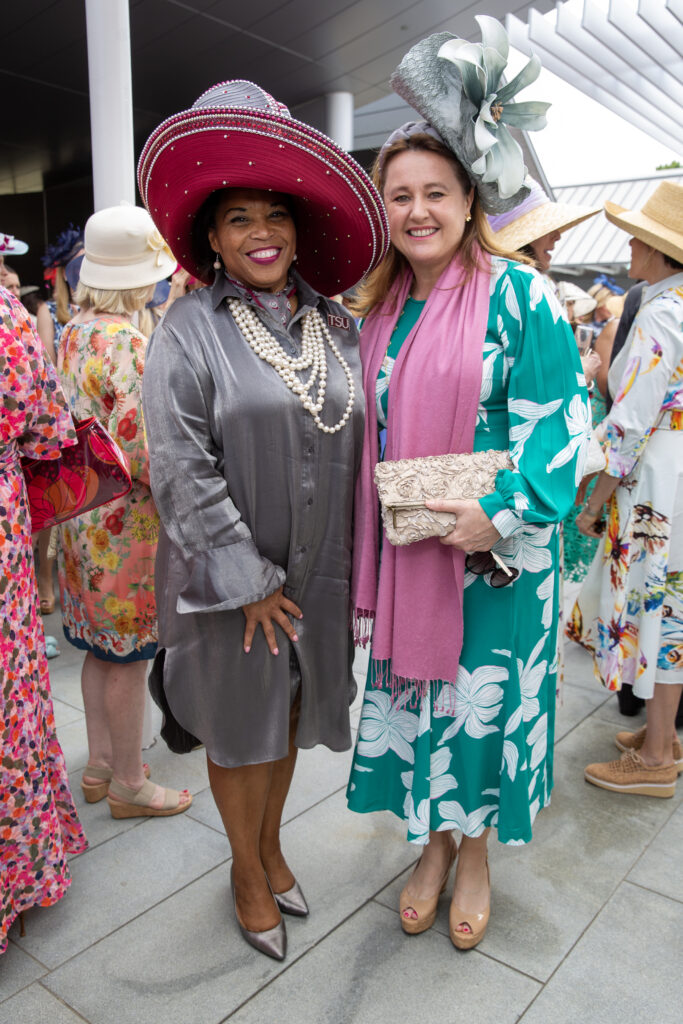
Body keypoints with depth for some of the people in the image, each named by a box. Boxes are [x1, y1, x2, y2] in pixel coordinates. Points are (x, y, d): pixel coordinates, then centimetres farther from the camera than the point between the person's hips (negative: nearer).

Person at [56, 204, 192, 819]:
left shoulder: (73, 334, 8)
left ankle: (100, 765, 35)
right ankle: (129, 784, 22)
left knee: (103, 645, 19)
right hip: (127, 520, -9)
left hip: (84, 510, 9)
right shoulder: (128, 344, -19)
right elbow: (142, 451, -24)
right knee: (129, 654, 5)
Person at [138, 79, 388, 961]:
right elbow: (182, 471, -15)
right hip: (230, 576, -4)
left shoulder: (336, 327, 3)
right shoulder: (190, 330, -11)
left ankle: (270, 844, 45)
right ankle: (248, 869, 38)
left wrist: (353, 567, 4)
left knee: (290, 714, 19)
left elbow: (353, 450, 6)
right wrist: (249, 582, -16)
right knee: (239, 726, 14)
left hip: (315, 572, 4)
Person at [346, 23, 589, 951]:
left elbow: (555, 425, -12)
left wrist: (502, 517, -24)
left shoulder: (520, 297, -8)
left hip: (496, 549, -4)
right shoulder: (381, 308, 8)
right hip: (403, 550, 5)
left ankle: (477, 851, 36)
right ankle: (433, 842, 39)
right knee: (414, 690, 14)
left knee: (485, 697, 10)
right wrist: (365, 547, 8)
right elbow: (371, 433, 12)